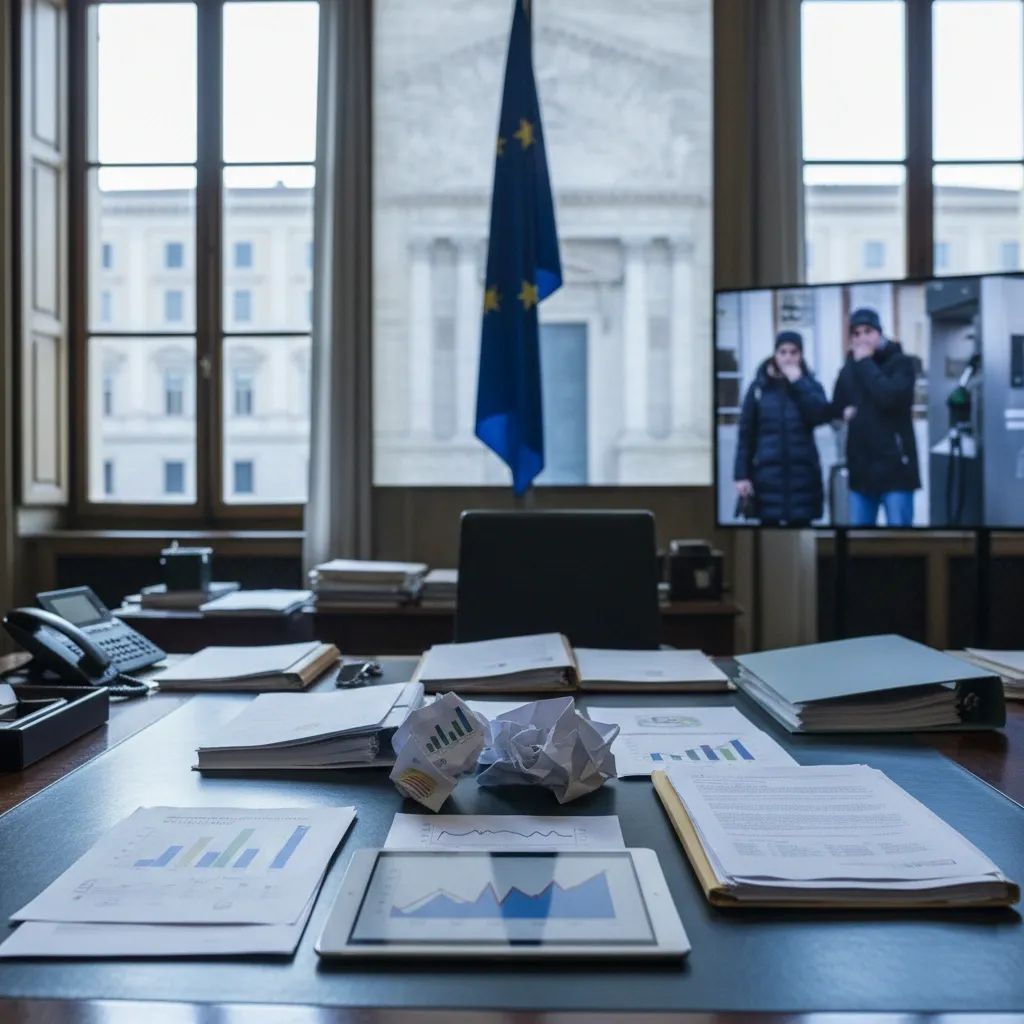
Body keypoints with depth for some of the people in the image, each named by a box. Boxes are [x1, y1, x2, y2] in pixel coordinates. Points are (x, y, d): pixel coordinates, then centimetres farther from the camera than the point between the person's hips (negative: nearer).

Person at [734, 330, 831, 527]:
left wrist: (799, 382, -11)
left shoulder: (810, 385, 7)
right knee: (769, 524, 2)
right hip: (767, 474, 0)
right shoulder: (759, 387, 5)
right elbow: (746, 434, 3)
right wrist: (741, 475, -4)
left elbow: (821, 416, -13)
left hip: (802, 474, 0)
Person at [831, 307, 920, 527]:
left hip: (894, 466, -6)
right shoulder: (848, 369, 13)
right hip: (861, 467, 6)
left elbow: (890, 396, -23)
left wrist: (866, 362, -16)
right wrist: (844, 411, 3)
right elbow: (835, 407, 26)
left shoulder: (900, 362, -5)